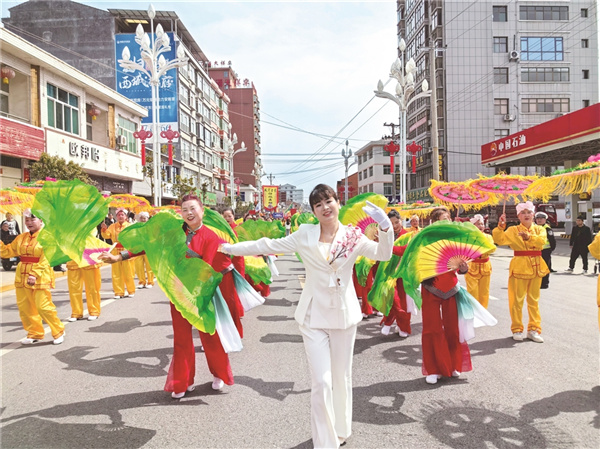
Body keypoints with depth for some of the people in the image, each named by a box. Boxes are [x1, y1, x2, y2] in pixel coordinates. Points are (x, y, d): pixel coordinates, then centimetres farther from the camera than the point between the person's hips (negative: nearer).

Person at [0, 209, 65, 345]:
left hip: (40, 277, -7)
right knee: (24, 307, 10)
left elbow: (45, 259, -14)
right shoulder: (21, 237, 12)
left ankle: (58, 332, 10)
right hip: (22, 276, 7)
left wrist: (35, 275, -22)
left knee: (43, 307, -9)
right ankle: (35, 334, 26)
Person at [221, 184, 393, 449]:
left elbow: (383, 254, -3)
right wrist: (232, 248, 2)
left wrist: (385, 227, -20)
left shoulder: (353, 237, -1)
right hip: (314, 317, -1)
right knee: (321, 383, -5)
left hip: (344, 315, 1)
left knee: (342, 379, 14)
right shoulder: (304, 235, -2)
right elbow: (268, 245, 1)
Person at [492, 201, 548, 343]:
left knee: (534, 300, 10)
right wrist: (500, 226, -26)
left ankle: (534, 329, 19)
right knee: (517, 300, 2)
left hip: (536, 267, 3)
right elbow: (499, 240, -14)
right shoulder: (513, 230, 0)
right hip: (519, 266, -3)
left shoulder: (539, 229, 7)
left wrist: (529, 237, -33)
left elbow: (542, 240, -15)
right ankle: (517, 330, 13)